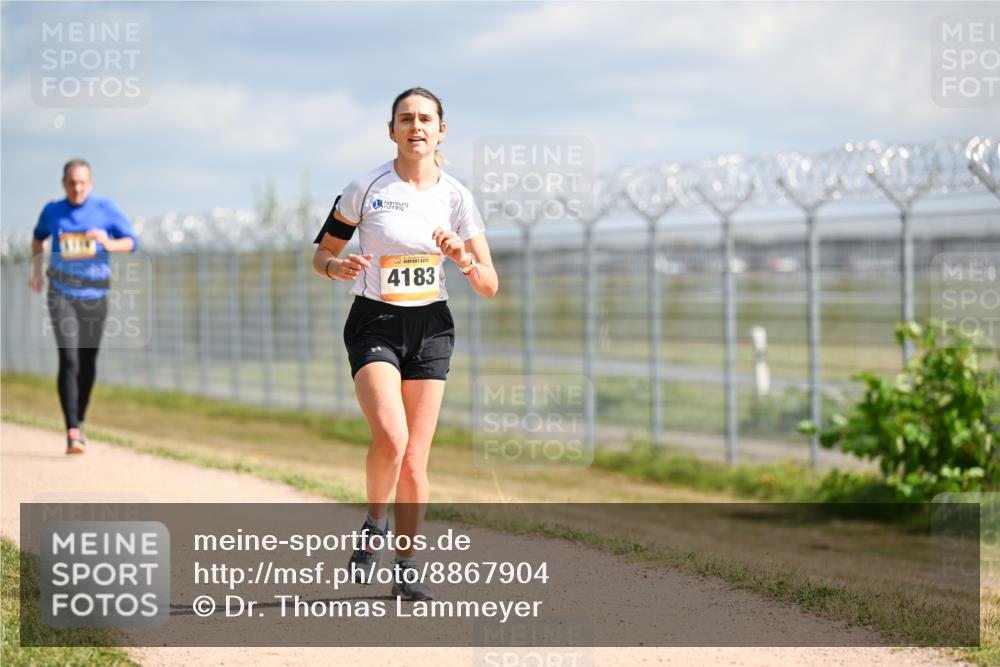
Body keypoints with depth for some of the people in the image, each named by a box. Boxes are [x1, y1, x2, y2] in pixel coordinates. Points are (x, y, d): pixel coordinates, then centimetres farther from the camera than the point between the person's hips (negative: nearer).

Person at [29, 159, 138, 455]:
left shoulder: (105, 208, -2)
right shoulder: (52, 211, 2)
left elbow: (131, 242, -2)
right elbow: (38, 237, 22)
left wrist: (108, 244, -21)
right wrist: (36, 270, 13)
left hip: (94, 294, 1)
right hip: (61, 293, -1)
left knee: (88, 362, 10)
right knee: (68, 359, -15)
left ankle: (80, 420, 34)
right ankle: (72, 432, -19)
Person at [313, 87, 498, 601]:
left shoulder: (455, 196, 1)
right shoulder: (366, 187, -4)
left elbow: (489, 286, 3)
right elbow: (321, 253, 6)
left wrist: (462, 256, -17)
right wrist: (337, 267, -16)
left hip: (430, 328, 2)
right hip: (374, 324, -2)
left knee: (414, 463, 0)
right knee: (390, 436, -25)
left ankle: (406, 571, 15)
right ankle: (373, 528, 3)